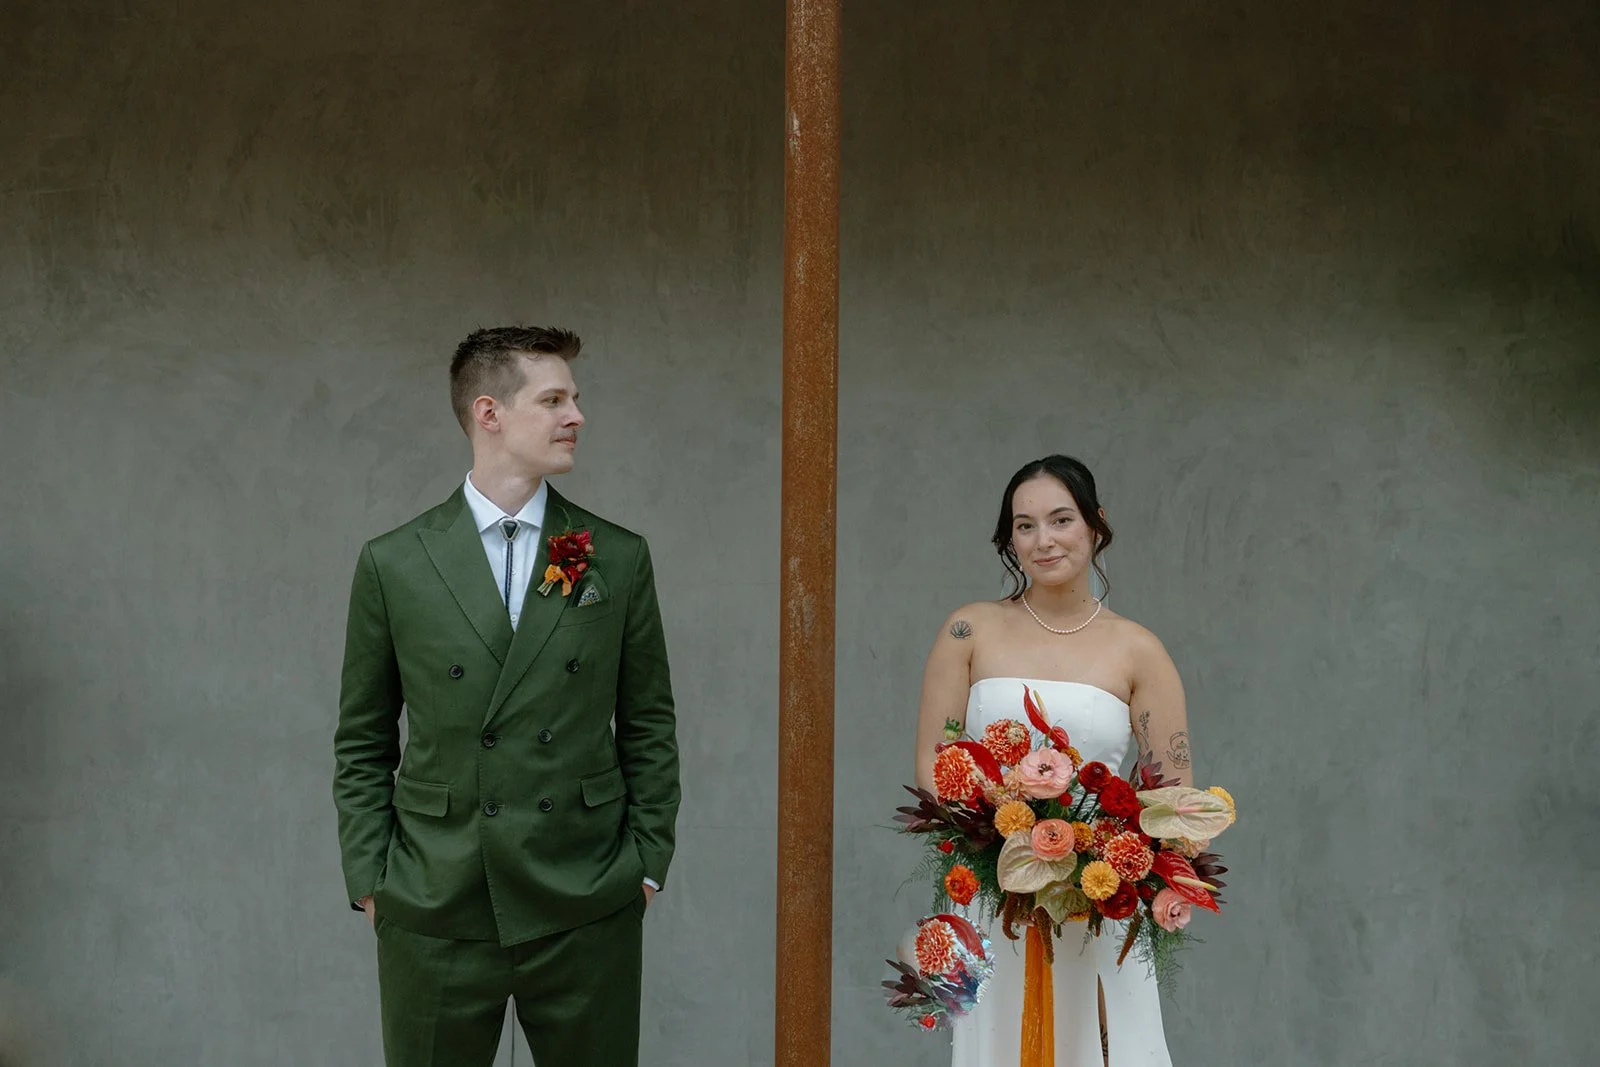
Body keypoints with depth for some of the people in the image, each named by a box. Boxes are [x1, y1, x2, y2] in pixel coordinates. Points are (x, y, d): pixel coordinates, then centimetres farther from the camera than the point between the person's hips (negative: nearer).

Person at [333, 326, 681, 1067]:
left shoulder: (620, 559, 4)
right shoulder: (393, 564, 2)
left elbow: (649, 727, 8)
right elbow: (362, 744, 6)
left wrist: (648, 863, 2)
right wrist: (368, 881, 0)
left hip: (586, 914, 1)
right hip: (434, 915, 0)